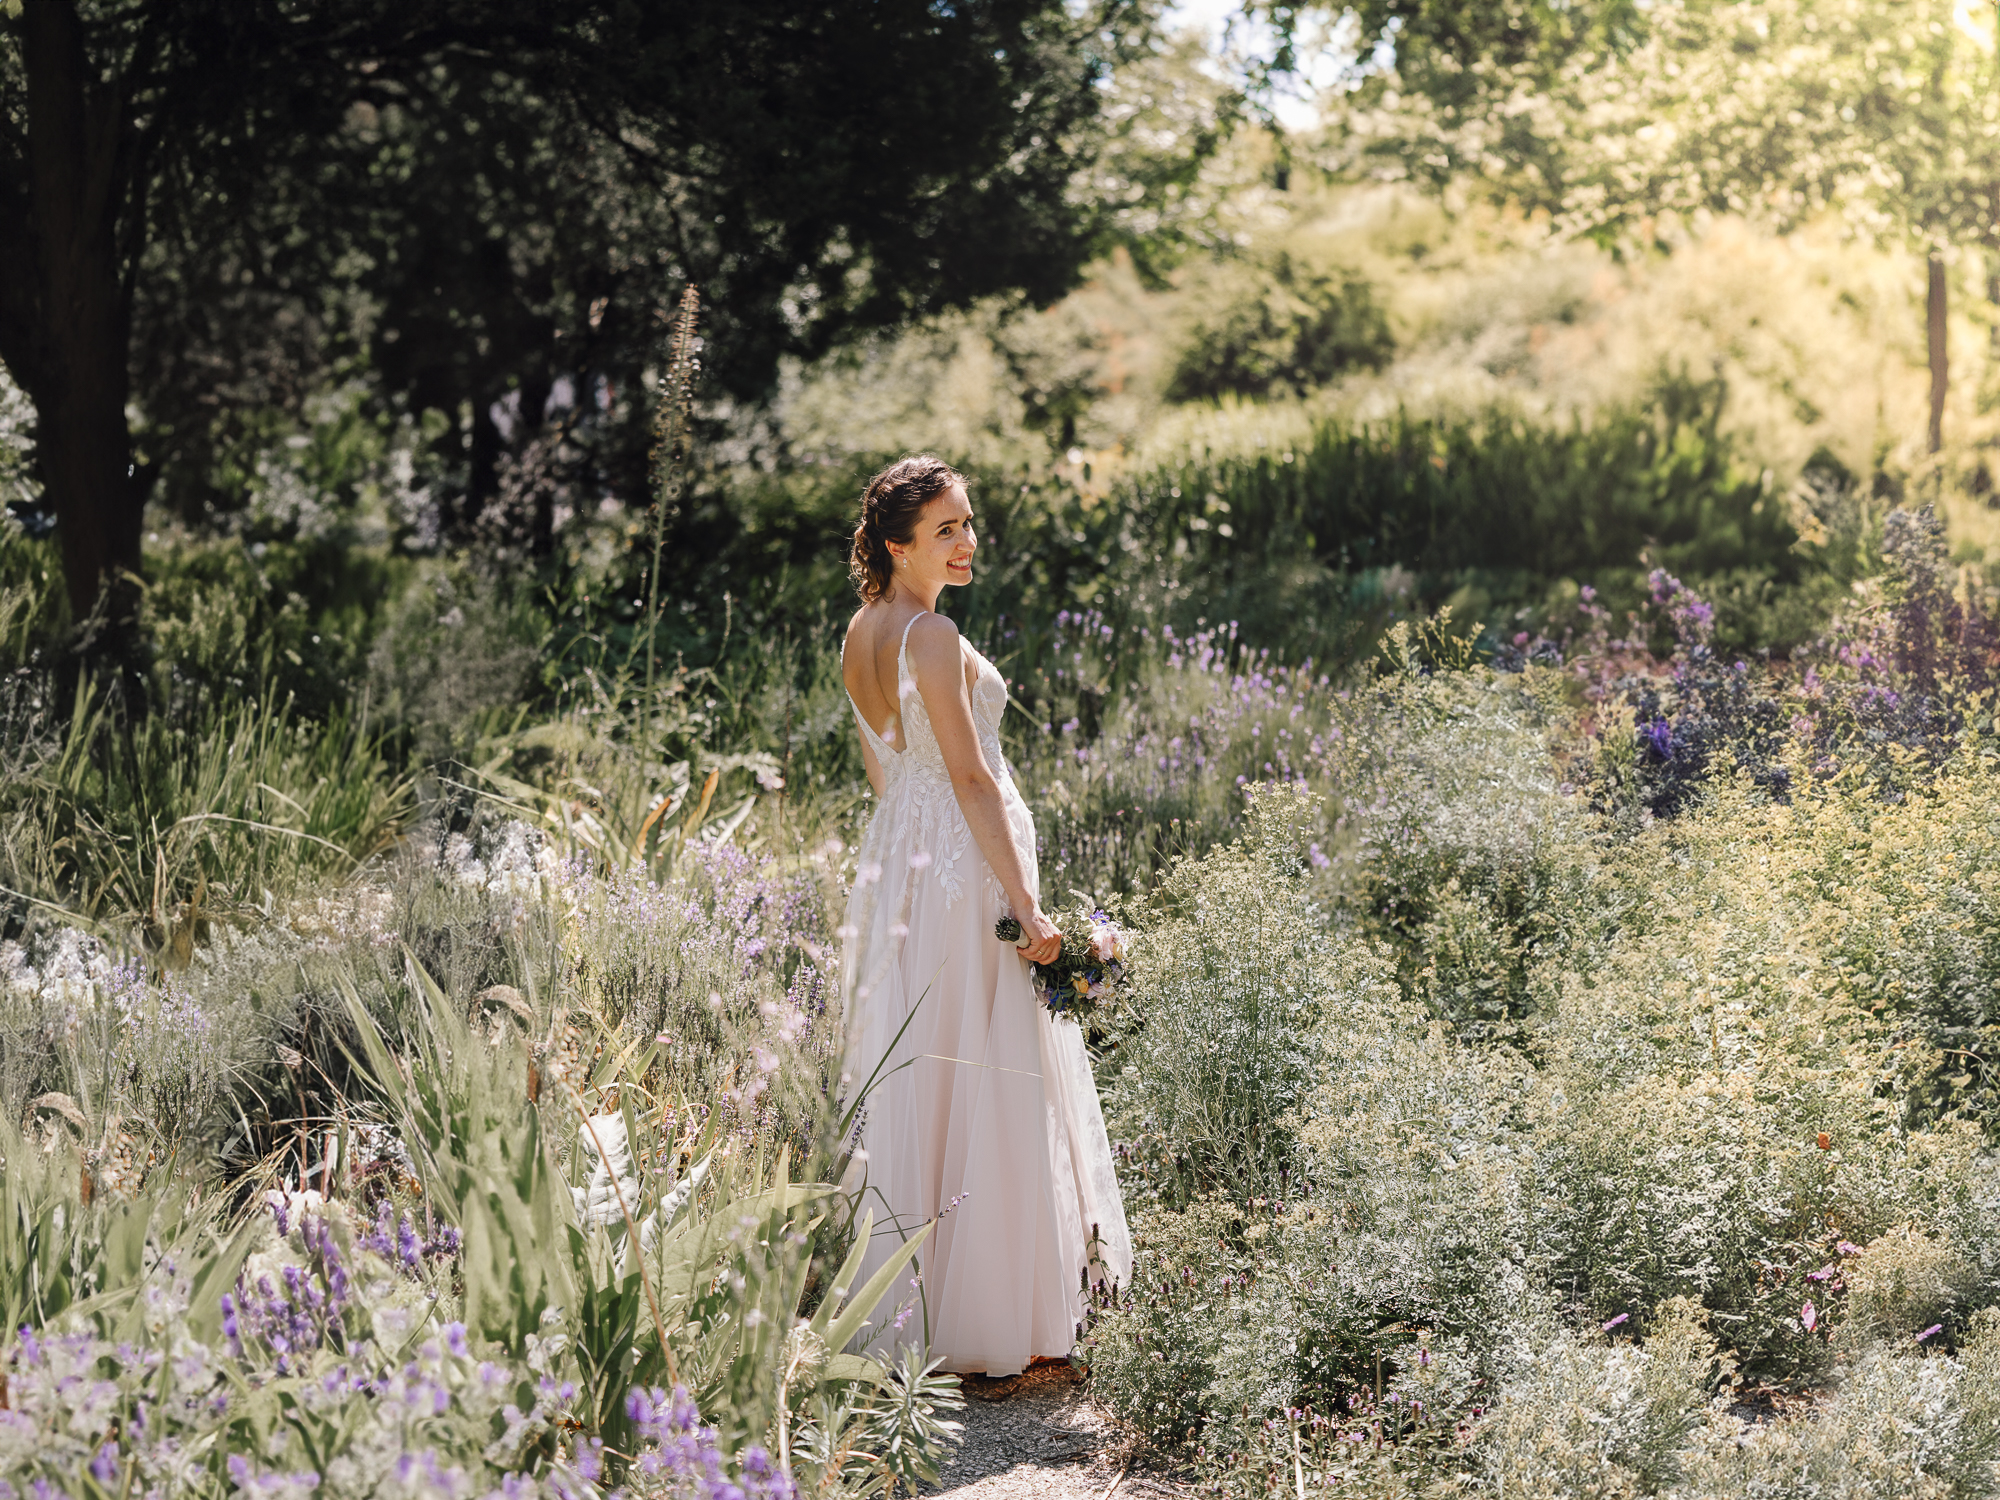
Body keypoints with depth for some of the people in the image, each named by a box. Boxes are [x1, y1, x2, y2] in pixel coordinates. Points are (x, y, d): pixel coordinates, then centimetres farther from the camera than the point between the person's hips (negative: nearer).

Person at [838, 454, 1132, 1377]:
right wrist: (1024, 903, -20)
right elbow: (971, 781, -20)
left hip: (894, 855, 9)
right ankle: (982, 1324, 3)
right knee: (987, 1090, -2)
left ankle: (900, 1314, 22)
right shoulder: (933, 639, -17)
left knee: (906, 1081, 14)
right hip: (964, 866, -9)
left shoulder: (859, 636, 10)